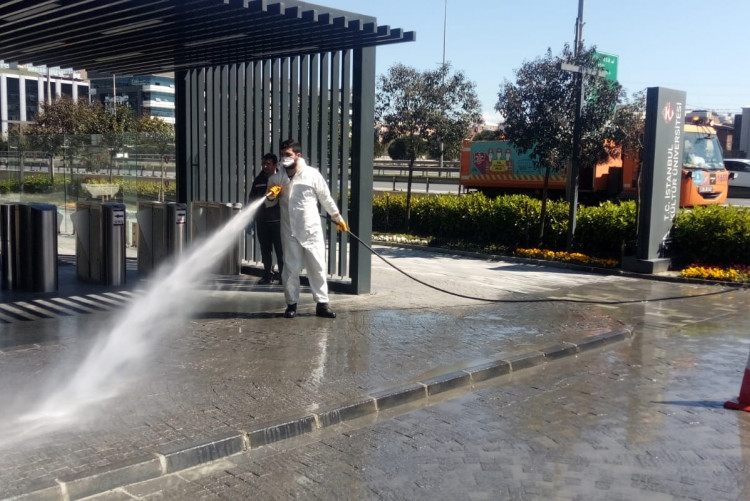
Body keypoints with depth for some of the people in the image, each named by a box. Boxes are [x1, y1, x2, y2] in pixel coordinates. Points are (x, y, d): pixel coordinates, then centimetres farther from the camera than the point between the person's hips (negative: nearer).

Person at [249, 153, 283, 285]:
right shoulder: (258, 180, 8)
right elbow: (252, 199, 11)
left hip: (278, 220, -4)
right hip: (262, 221, 4)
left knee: (280, 250, -1)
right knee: (265, 250, 10)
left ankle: (283, 274, 9)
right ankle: (268, 274, 19)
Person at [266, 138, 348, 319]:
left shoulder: (312, 174, -6)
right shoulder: (276, 178, 1)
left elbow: (326, 198, 4)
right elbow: (269, 201, 15)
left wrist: (338, 218, 10)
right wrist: (271, 195, -9)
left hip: (312, 230, -1)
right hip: (289, 232, 1)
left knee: (317, 267, 4)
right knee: (291, 268, 3)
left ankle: (322, 304, 12)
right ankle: (291, 304, 17)